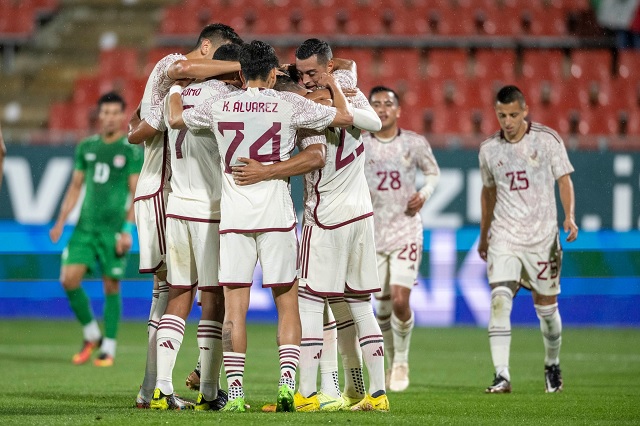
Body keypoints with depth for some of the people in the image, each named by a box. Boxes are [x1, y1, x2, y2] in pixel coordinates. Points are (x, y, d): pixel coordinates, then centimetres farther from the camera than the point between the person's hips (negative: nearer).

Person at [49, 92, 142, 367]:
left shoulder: (132, 151, -2)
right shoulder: (86, 147, 11)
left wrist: (128, 229, -13)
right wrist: (60, 222, 11)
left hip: (114, 228, -4)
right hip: (85, 226, 4)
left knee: (111, 286, 0)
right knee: (69, 279, -7)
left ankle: (108, 348, 11)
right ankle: (91, 336, 12)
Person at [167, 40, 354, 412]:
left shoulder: (219, 106, 5)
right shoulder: (289, 104, -1)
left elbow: (176, 118, 22)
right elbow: (345, 117, 7)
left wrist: (176, 88, 41)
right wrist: (333, 83, 24)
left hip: (234, 215, 1)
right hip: (276, 214, -1)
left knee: (235, 307, 1)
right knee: (288, 303, 7)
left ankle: (235, 392, -3)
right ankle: (287, 386, -4)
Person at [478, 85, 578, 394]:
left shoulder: (547, 139, -3)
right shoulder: (489, 149, 6)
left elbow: (564, 179, 0)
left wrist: (569, 217, -16)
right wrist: (483, 235, 26)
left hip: (541, 235, -1)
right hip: (503, 236, 1)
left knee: (546, 306, 7)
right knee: (499, 301, -16)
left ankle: (552, 365, 32)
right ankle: (502, 375, -19)